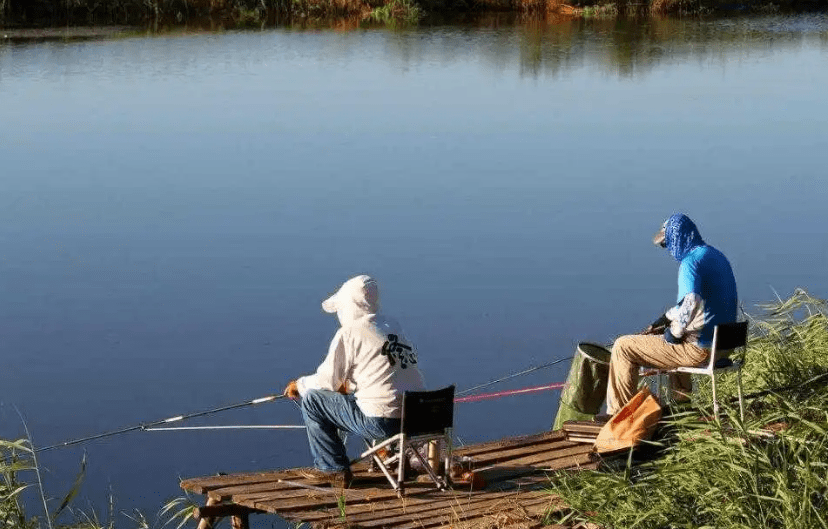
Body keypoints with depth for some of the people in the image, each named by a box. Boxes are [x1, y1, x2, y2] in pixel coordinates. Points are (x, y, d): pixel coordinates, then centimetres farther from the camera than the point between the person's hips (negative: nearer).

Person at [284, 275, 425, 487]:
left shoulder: (350, 332, -8)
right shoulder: (393, 326, 14)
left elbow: (327, 381, -4)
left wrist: (299, 385, 14)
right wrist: (348, 385, 30)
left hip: (382, 421, -8)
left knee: (311, 399, 5)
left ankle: (333, 469, 11)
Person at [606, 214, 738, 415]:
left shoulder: (691, 262, -19)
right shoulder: (716, 256, 13)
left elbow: (689, 305, -32)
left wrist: (674, 333, -15)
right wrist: (663, 320, 19)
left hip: (700, 348, -10)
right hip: (724, 343, 10)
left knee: (623, 347, -3)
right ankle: (682, 400, 43)